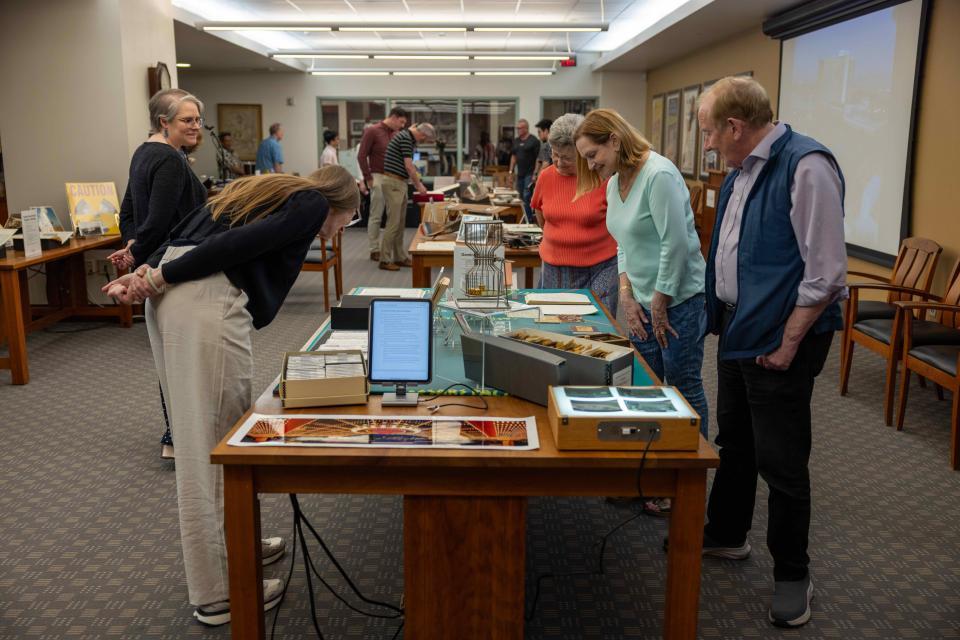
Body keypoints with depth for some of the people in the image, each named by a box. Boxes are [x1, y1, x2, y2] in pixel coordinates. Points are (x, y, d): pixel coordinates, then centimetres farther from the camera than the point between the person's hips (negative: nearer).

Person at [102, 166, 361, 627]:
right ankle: (217, 594, 8)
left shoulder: (272, 190, 29)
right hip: (208, 303, -9)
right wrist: (160, 277, -9)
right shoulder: (313, 205, 4)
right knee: (209, 441, -3)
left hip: (170, 295, 9)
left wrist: (145, 274, 7)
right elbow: (241, 243, -11)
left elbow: (188, 232, 18)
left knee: (220, 429, 19)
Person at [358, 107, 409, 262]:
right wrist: (368, 178, -11)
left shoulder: (396, 134, 12)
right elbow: (361, 156, -10)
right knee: (376, 216, -2)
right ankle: (374, 250, 5)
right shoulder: (372, 131, -9)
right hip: (378, 178, -7)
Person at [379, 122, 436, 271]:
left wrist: (416, 183, 18)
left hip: (400, 183, 10)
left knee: (400, 222, 11)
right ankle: (384, 260, -4)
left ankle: (400, 257, 16)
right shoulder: (405, 138, -16)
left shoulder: (409, 138, 15)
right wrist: (419, 185, -6)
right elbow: (409, 166, -17)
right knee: (393, 222, -8)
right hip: (393, 183, -10)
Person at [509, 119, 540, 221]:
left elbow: (538, 158, -10)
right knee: (521, 196, 11)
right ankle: (524, 218, 21)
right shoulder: (516, 141, 12)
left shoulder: (534, 141, -8)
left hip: (530, 173, -7)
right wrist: (511, 171, 13)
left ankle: (528, 219, -5)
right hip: (520, 173, 7)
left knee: (526, 196, -11)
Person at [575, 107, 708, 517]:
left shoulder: (658, 176, -19)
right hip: (642, 300, 9)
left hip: (679, 299, -9)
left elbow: (676, 245, -21)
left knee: (684, 389, 3)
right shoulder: (616, 182, 9)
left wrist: (659, 306, -15)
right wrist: (627, 295, 2)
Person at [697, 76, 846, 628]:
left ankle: (793, 574, 22)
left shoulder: (806, 166, -20)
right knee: (734, 442, 21)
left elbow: (825, 271, -22)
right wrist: (724, 314, 14)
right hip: (737, 329, 9)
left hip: (779, 339, -9)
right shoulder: (743, 170, 8)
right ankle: (726, 535, 40)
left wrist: (788, 343, -18)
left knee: (781, 460, 3)